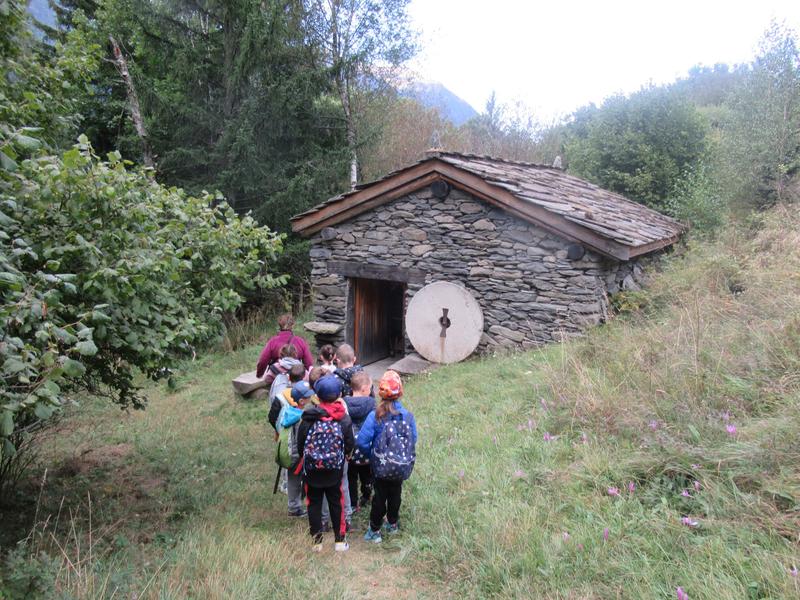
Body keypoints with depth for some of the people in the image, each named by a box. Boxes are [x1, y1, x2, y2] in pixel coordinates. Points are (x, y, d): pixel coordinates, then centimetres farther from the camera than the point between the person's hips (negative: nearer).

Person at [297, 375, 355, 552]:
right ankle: (340, 540, 23)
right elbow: (350, 446, -6)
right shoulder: (344, 420, -12)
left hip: (311, 470, 0)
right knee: (337, 504, 16)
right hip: (335, 471, 1)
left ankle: (317, 541, 22)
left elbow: (300, 445, -6)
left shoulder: (308, 418, -13)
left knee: (314, 504, 15)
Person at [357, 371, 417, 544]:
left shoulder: (375, 416, -21)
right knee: (395, 494, 23)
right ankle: (393, 524, 42)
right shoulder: (408, 416, -14)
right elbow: (413, 440, -5)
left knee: (379, 496, 15)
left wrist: (371, 455, -1)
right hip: (401, 468, 2)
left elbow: (362, 442, -20)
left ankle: (374, 531, 26)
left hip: (380, 467, -2)